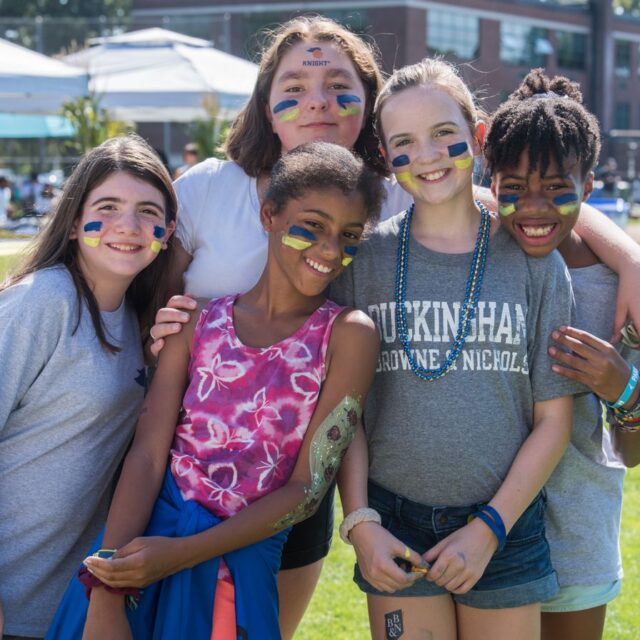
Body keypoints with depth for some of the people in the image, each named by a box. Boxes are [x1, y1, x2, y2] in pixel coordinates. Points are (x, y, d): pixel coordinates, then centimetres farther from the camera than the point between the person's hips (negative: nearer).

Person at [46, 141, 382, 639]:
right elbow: (148, 453, -6)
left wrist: (180, 554, -16)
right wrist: (106, 598, -17)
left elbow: (307, 489, -9)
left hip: (239, 567, -2)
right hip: (141, 538, 2)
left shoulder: (347, 335, -6)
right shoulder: (199, 319, 1)